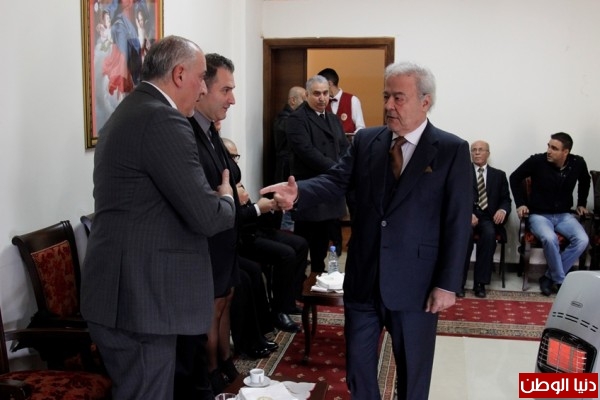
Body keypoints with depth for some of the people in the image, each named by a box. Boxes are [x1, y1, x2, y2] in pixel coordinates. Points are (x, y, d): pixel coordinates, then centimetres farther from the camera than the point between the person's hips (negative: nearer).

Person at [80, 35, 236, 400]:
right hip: (139, 296, -10)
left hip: (120, 290, 10)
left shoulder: (127, 113, 14)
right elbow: (206, 217, -19)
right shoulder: (164, 120, -17)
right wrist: (226, 197, 2)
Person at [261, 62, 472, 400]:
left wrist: (447, 284, -12)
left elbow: (458, 222, -9)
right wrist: (299, 192, -28)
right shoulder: (366, 141, 5)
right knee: (358, 362, 16)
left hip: (414, 282, -3)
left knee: (412, 371, 14)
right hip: (363, 277, 4)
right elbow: (336, 180, -6)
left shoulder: (452, 150, -7)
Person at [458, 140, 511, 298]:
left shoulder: (499, 175, 19)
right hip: (467, 215, -1)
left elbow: (506, 199, 13)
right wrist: (467, 214, -18)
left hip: (488, 217, 1)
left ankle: (480, 282, -26)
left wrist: (502, 210, -12)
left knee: (489, 234, -33)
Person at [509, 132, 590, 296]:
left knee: (582, 240, -23)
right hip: (539, 214, -3)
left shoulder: (578, 163, -7)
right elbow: (515, 178, 0)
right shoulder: (537, 161, -16)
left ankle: (550, 277, -10)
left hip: (564, 215, 4)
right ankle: (560, 280, -12)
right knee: (550, 239, -35)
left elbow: (585, 181, 19)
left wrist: (581, 204, 17)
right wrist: (521, 203, -4)